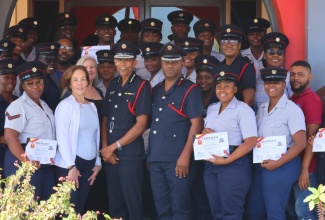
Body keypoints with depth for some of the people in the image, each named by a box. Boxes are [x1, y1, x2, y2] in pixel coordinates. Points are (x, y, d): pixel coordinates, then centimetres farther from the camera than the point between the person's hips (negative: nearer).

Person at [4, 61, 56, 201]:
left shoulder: (43, 105, 16)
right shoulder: (18, 106, -12)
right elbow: (10, 137, -22)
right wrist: (26, 162, -27)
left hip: (46, 163, 9)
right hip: (26, 163, -9)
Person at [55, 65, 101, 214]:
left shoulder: (92, 106, 13)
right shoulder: (65, 105, -7)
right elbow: (62, 137, -12)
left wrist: (97, 163, 13)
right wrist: (71, 167, -16)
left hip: (89, 163, 6)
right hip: (70, 164, -6)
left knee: (80, 207, 10)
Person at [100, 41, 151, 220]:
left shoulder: (141, 86, -6)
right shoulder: (112, 86, 12)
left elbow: (141, 125, -12)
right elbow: (105, 120, 12)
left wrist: (114, 147, -10)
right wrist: (105, 147, -3)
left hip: (130, 153, -5)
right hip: (109, 153, 6)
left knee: (132, 199, -1)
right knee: (114, 200, 10)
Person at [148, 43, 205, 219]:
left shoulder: (190, 89, -3)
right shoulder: (156, 91, 15)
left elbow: (196, 123, -10)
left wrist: (185, 155, -16)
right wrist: (149, 155, 11)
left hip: (177, 159, -6)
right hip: (156, 159, 6)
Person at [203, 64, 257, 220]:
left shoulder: (243, 109, -6)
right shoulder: (211, 109, 15)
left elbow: (251, 142, -14)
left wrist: (226, 161, -19)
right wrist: (204, 134, 2)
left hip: (234, 164, -7)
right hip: (211, 165, 7)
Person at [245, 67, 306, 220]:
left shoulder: (292, 109, -9)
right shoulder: (262, 109, 12)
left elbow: (300, 144, -15)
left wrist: (277, 163, -17)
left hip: (282, 165, -7)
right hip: (261, 164, 7)